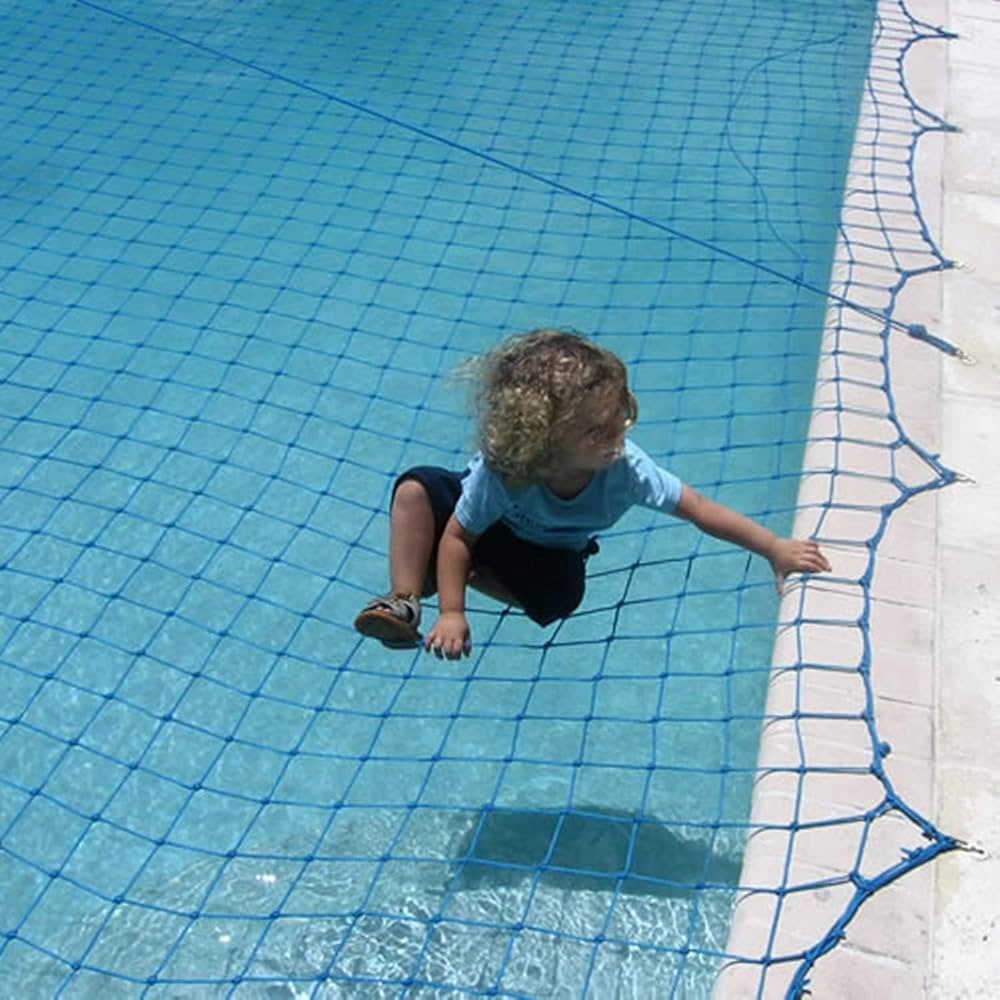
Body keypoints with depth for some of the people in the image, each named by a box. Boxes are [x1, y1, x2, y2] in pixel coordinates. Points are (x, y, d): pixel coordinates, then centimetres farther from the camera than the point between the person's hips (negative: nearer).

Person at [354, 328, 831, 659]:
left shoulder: (624, 468, -37)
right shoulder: (500, 472, -39)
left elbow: (700, 508, -32)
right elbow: (457, 537, -27)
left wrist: (774, 547, -37)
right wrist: (451, 614, -31)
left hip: (549, 551, 2)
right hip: (487, 518, -2)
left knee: (560, 598, -30)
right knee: (417, 487, -28)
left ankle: (436, 570, -13)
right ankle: (404, 602, -24)